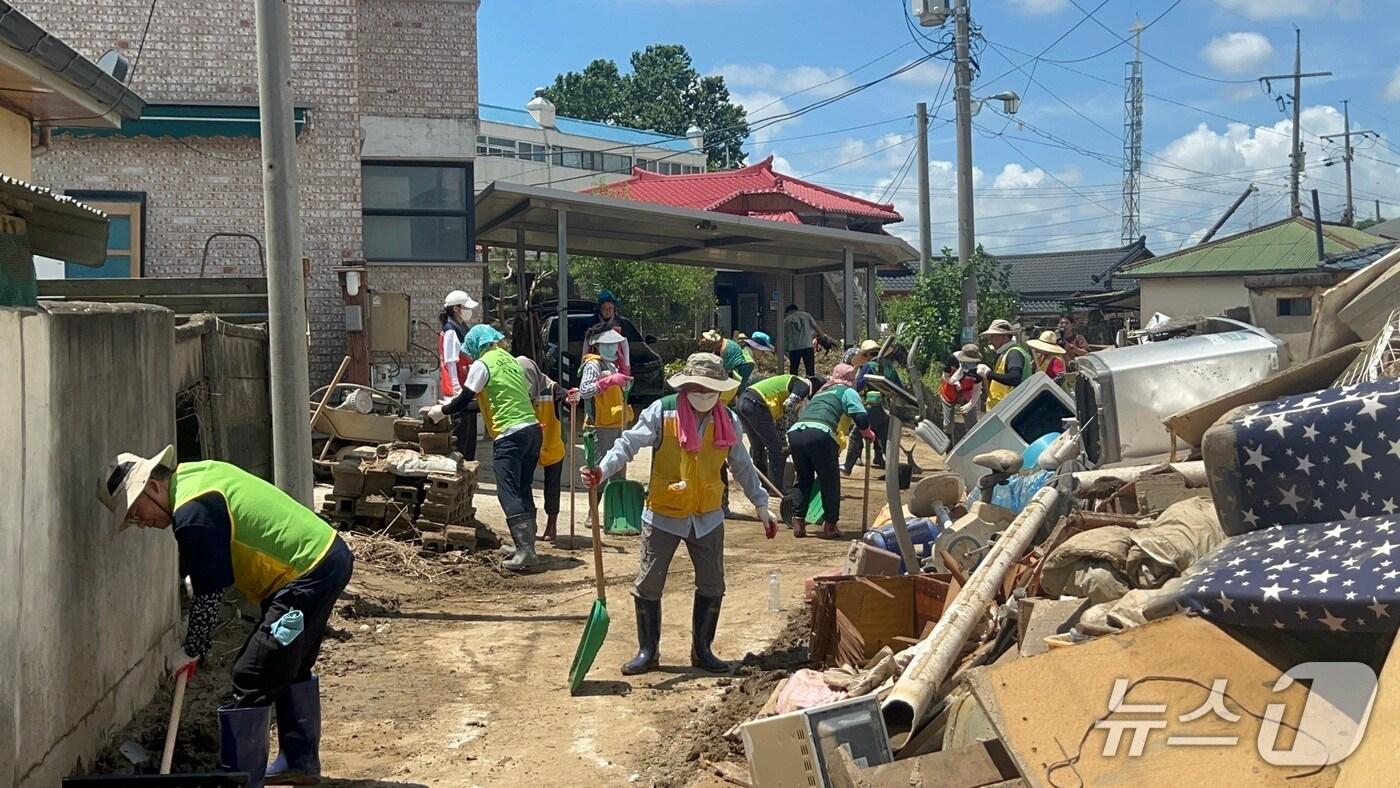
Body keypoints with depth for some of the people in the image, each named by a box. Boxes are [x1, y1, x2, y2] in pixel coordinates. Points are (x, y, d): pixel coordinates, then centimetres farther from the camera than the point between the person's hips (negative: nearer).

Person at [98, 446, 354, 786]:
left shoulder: (193, 515, -18)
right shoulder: (196, 473, 11)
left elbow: (210, 595, -13)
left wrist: (191, 651, -2)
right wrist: (186, 573, 16)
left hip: (306, 577, -11)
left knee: (252, 678, -6)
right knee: (291, 668, 24)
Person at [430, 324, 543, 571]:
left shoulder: (482, 365, -3)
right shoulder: (512, 360, 19)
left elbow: (464, 400, -3)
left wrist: (440, 411, 15)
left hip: (509, 435, -8)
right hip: (532, 429, 8)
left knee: (509, 493, -7)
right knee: (523, 491, 12)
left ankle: (524, 550, -16)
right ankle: (527, 548, 11)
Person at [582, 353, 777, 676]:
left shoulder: (728, 420, 0)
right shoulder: (662, 412, -12)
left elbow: (743, 467, 11)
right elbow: (628, 444, -16)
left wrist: (761, 505, 14)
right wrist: (603, 470, -33)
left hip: (708, 517, 3)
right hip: (663, 516, -3)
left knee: (712, 586, 8)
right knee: (648, 585, 2)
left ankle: (702, 650, 24)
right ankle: (648, 652, 16)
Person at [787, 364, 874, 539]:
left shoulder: (821, 392, 36)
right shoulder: (847, 392, 17)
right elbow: (862, 418, 4)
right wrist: (867, 433, 24)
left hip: (794, 432, 5)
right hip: (818, 434, -5)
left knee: (803, 480, 21)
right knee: (830, 482, 10)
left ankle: (799, 523, 16)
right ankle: (829, 526, 12)